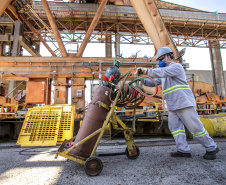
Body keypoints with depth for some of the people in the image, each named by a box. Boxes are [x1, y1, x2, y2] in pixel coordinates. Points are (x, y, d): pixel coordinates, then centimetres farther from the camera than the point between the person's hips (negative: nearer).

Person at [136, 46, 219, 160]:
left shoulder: (176, 66, -6)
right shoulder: (164, 71, 23)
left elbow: (163, 72, -24)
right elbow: (154, 82, 18)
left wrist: (146, 71, -24)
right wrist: (143, 81, 2)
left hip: (185, 103, -9)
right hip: (172, 106, 9)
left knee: (195, 127, -3)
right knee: (174, 127, 3)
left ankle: (211, 148, 13)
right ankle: (184, 150, 8)